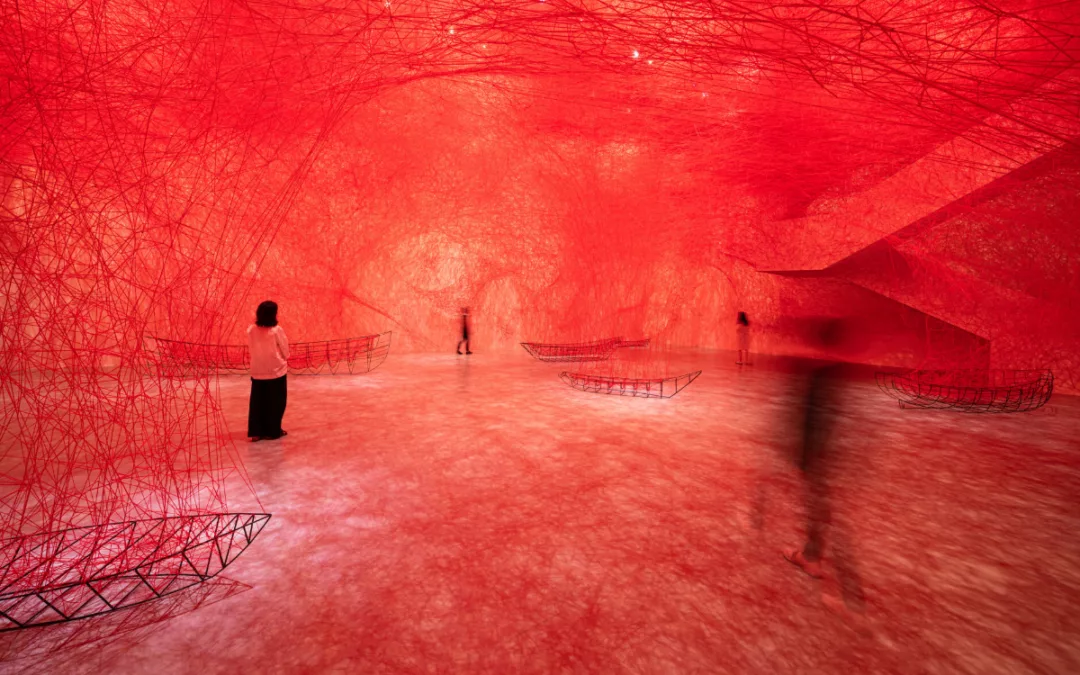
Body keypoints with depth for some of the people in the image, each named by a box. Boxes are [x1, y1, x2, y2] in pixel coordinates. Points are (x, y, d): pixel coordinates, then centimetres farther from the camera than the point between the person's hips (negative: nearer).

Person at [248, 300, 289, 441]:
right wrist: (284, 360, 13)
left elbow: (251, 349, 6)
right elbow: (285, 351, -6)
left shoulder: (251, 330, -3)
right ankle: (272, 431, 15)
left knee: (257, 402, 11)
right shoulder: (277, 330, -15)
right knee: (275, 402, 8)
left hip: (257, 371, 4)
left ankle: (256, 432, 14)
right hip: (276, 371, -4)